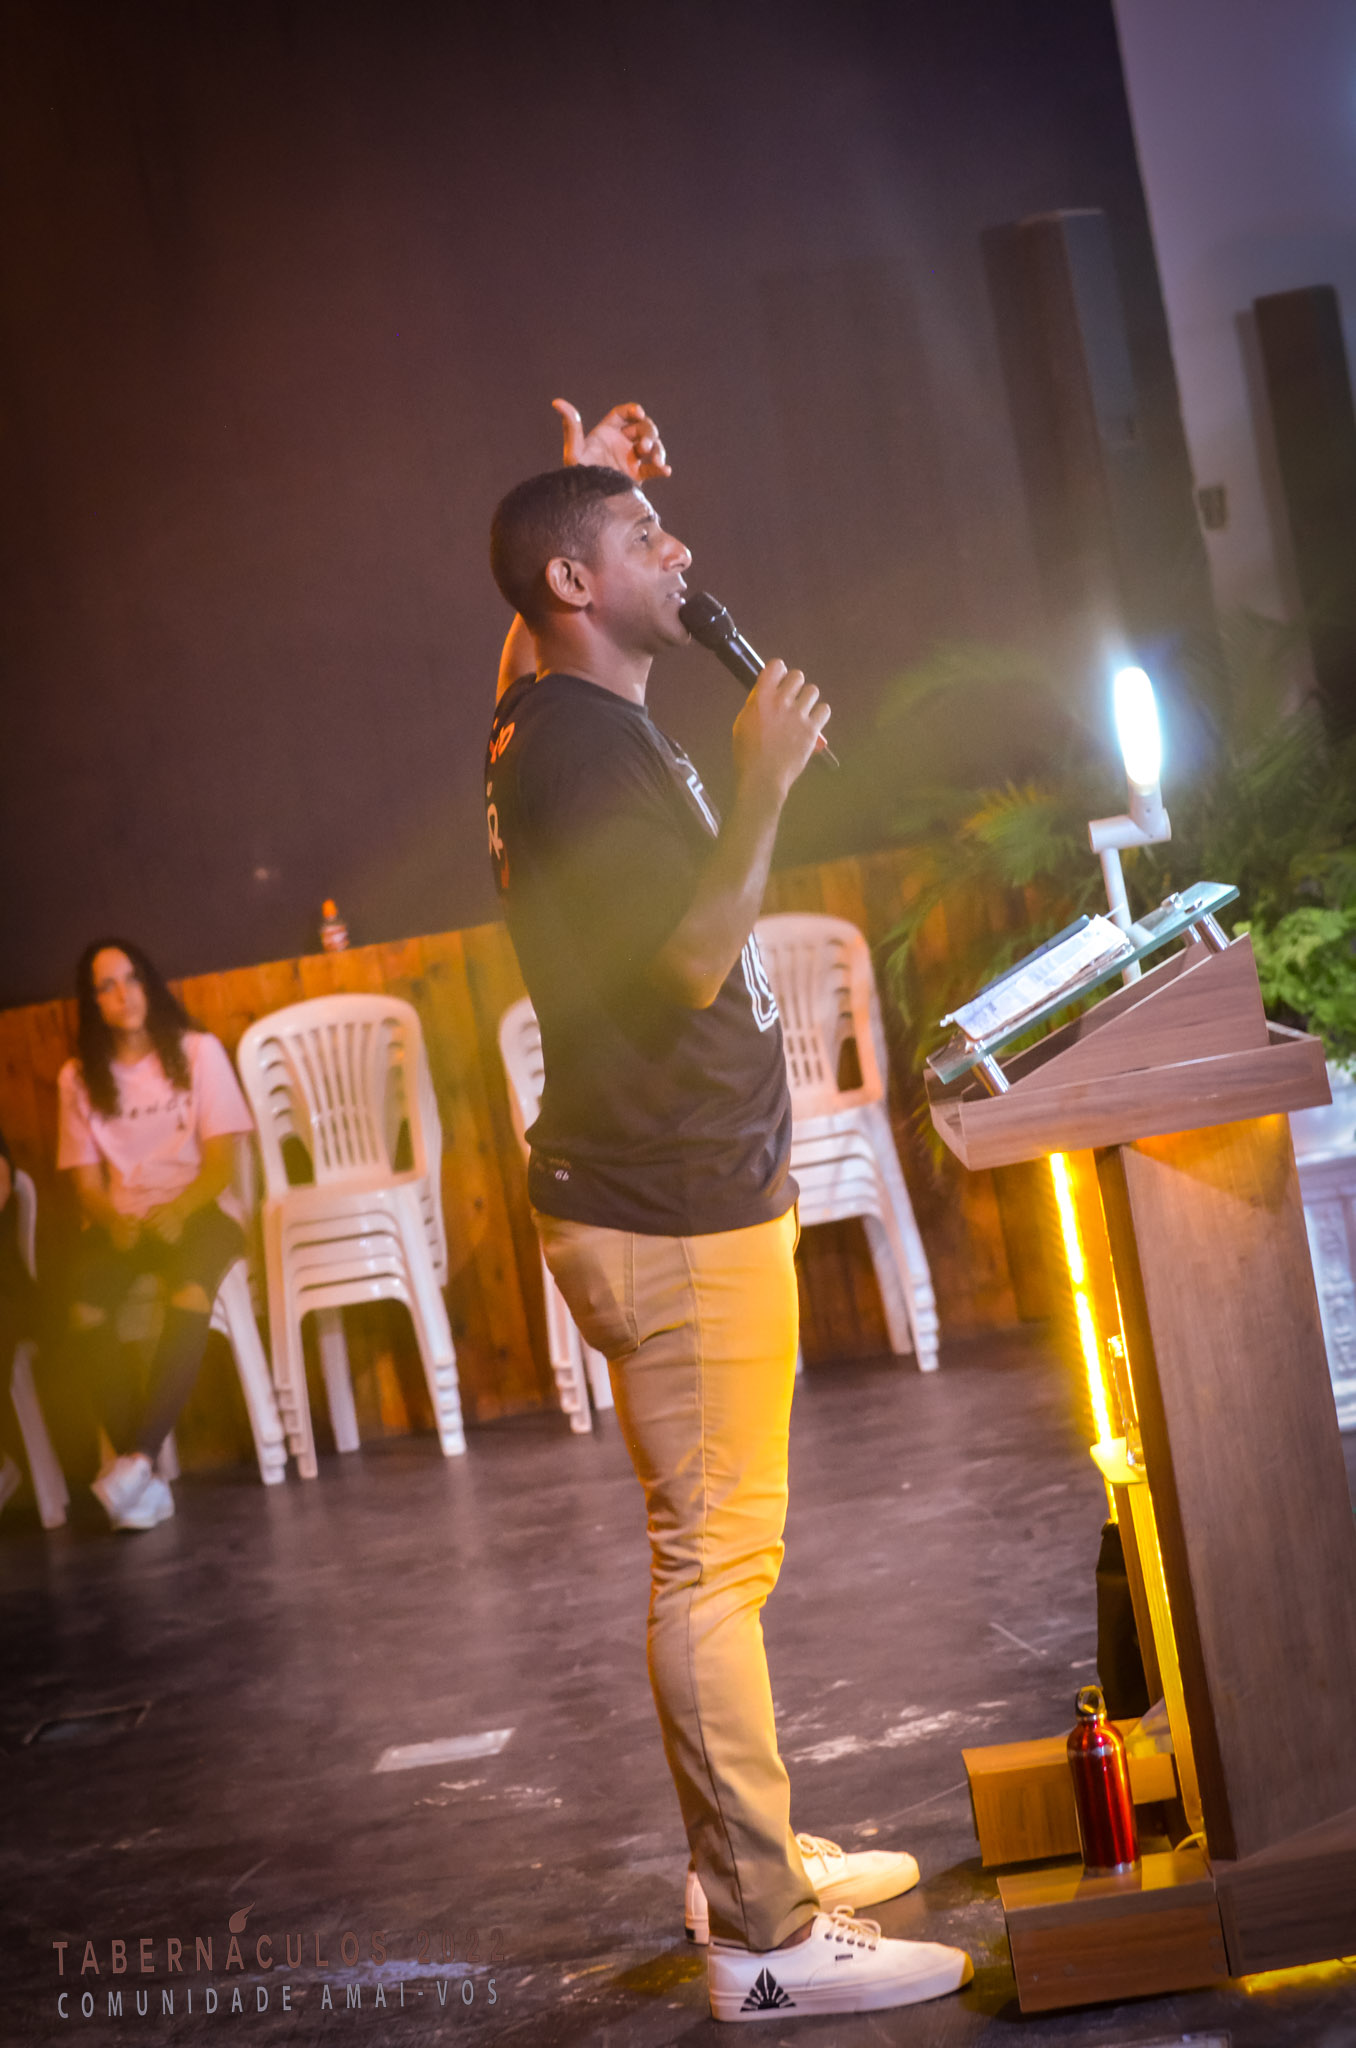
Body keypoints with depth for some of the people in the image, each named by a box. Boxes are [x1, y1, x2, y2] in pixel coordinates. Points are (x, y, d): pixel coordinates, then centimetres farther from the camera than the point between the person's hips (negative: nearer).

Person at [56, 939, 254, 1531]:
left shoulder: (197, 1052, 6)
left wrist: (178, 1211, -18)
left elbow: (221, 1160, 0)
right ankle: (144, 1481, -30)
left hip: (196, 1211, -1)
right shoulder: (78, 1078, 11)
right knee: (83, 1315, -31)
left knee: (190, 1296, -37)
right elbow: (87, 1182, 7)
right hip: (120, 1220, 2)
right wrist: (114, 1221, -15)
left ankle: (137, 1459, -39)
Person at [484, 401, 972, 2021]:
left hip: (688, 1186, 11)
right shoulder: (576, 751, -19)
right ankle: (763, 1939, -3)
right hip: (671, 1212, -11)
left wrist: (587, 490, 28)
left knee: (719, 1550, 16)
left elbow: (528, 622, 38)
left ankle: (748, 1857, 27)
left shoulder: (567, 715, 13)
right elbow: (690, 962, -26)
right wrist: (761, 787, -21)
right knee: (713, 1563, -8)